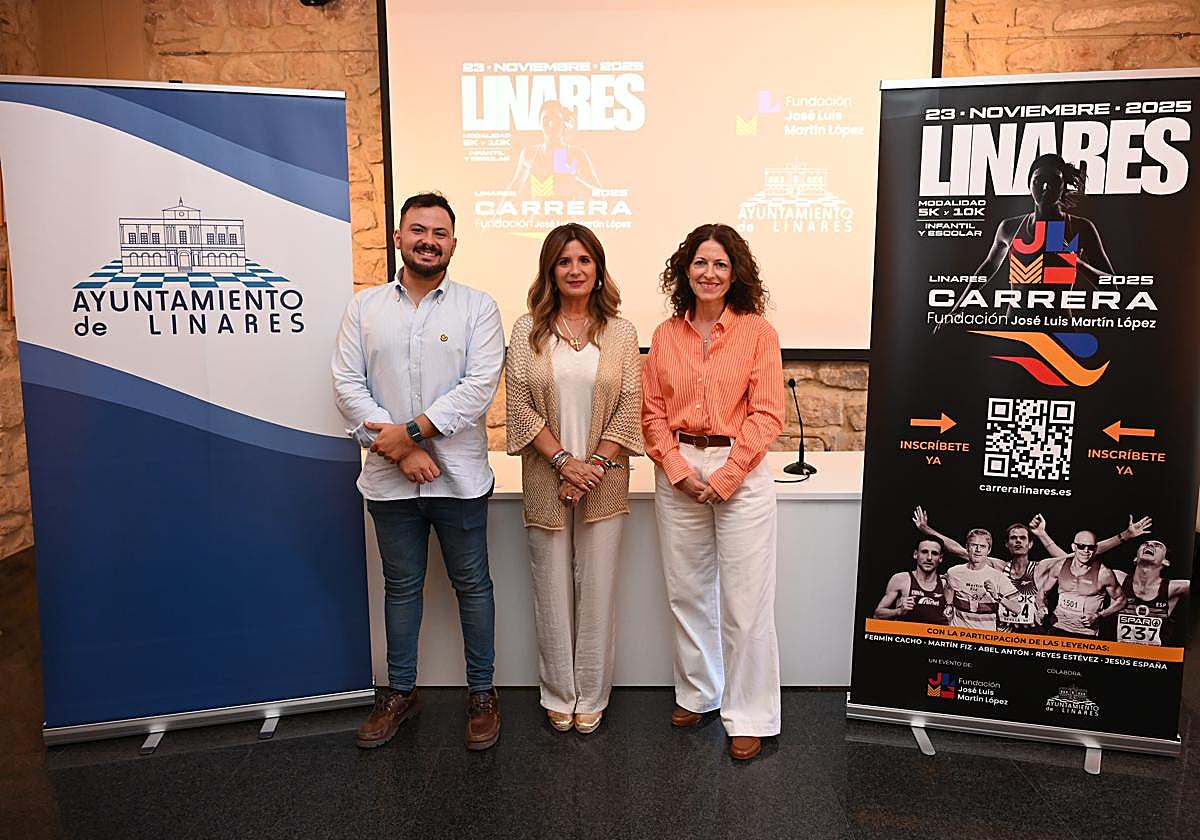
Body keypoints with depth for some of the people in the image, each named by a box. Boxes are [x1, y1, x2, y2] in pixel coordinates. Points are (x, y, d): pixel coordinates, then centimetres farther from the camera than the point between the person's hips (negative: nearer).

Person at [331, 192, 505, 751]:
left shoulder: (477, 307, -2)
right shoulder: (364, 307, 5)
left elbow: (479, 386, -13)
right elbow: (348, 385, -2)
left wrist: (411, 431, -17)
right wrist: (400, 450, -13)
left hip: (459, 477, -2)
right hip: (390, 478, 2)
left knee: (472, 584, 10)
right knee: (401, 587, 16)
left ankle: (482, 693, 26)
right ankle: (400, 691, 32)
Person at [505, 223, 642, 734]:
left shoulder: (620, 333, 3)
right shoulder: (528, 330, 1)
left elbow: (629, 409, -1)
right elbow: (520, 406, -4)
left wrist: (594, 467, -11)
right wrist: (565, 461, -12)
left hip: (604, 481, 0)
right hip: (547, 482, 0)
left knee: (598, 589, 7)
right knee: (552, 590, 9)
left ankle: (591, 697, 24)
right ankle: (558, 695, 26)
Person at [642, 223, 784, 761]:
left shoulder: (757, 332, -3)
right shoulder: (665, 335, 7)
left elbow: (766, 415, -7)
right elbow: (652, 413, 5)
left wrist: (722, 478, -13)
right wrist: (680, 470, -8)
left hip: (741, 470, -3)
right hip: (678, 472, 4)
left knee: (744, 600, 1)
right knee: (686, 592, 13)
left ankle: (748, 716, 17)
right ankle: (696, 693, 33)